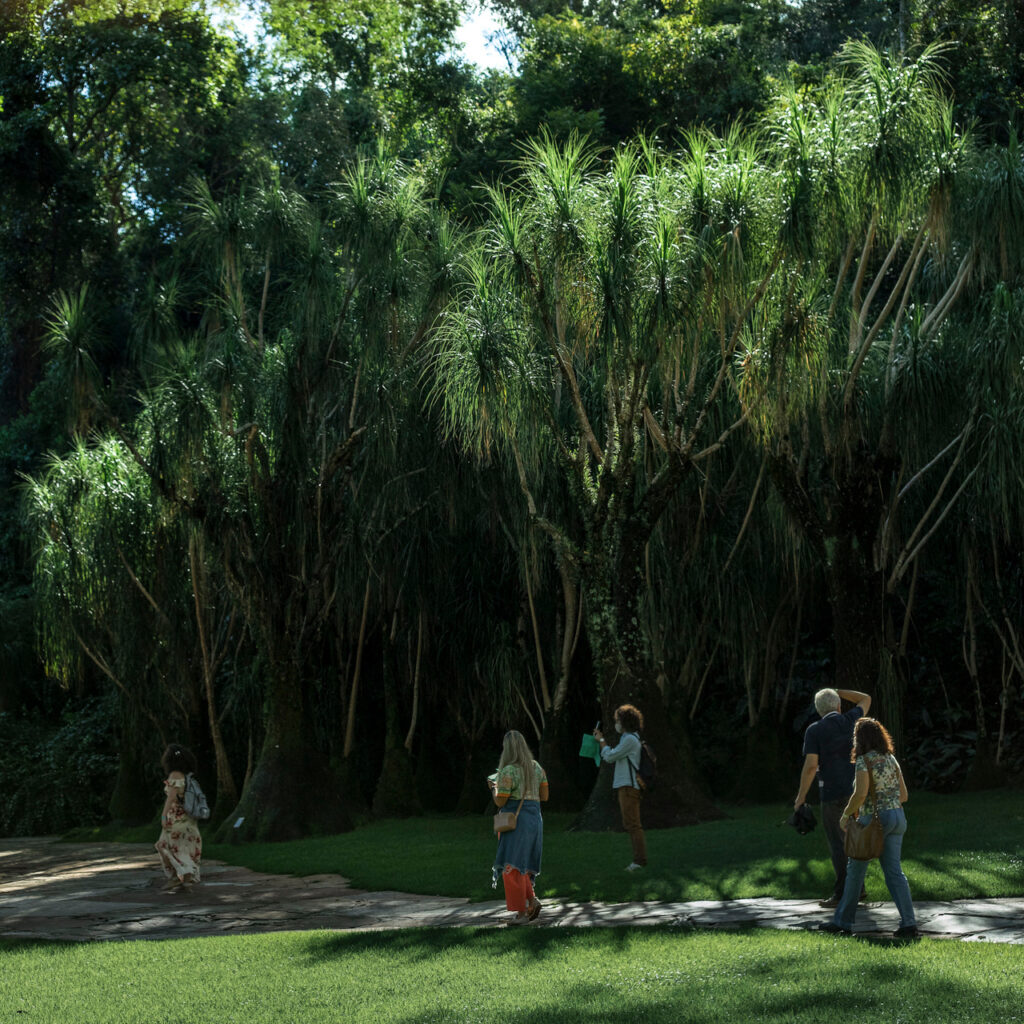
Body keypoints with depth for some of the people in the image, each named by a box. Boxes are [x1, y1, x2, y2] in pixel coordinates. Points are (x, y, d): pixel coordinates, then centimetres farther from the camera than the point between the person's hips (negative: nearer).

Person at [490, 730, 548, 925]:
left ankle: (521, 913, -4)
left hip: (515, 820, -7)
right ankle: (532, 899, 0)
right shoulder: (536, 767, 8)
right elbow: (544, 795, 12)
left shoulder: (508, 772, -13)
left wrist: (494, 787, 7)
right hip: (535, 819, 7)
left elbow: (500, 801, -11)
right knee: (522, 864, 19)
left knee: (512, 866, -2)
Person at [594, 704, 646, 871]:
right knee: (631, 824, 11)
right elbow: (612, 758, 24)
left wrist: (601, 741, 3)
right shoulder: (628, 738, 21)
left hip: (629, 787, -11)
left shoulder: (630, 740, -11)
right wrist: (601, 740, 22)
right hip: (626, 786, 11)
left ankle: (640, 860, -12)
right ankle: (638, 859, 13)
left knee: (632, 824, -11)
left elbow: (610, 757, -12)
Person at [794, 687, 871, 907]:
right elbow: (865, 699, 25)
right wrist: (834, 692, 22)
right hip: (856, 790, 5)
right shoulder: (850, 720, 4)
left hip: (833, 794, -5)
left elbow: (810, 766, -14)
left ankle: (842, 893, -2)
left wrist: (801, 797, -5)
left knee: (837, 843, -1)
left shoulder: (814, 730, -7)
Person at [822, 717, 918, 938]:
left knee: (856, 870, 7)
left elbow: (860, 793, -21)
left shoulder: (864, 761, -10)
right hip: (897, 816, 6)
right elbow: (903, 795, 12)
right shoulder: (891, 759, 11)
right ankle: (909, 922, -7)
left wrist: (845, 815, -8)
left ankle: (843, 921, 16)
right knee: (893, 871, 5)